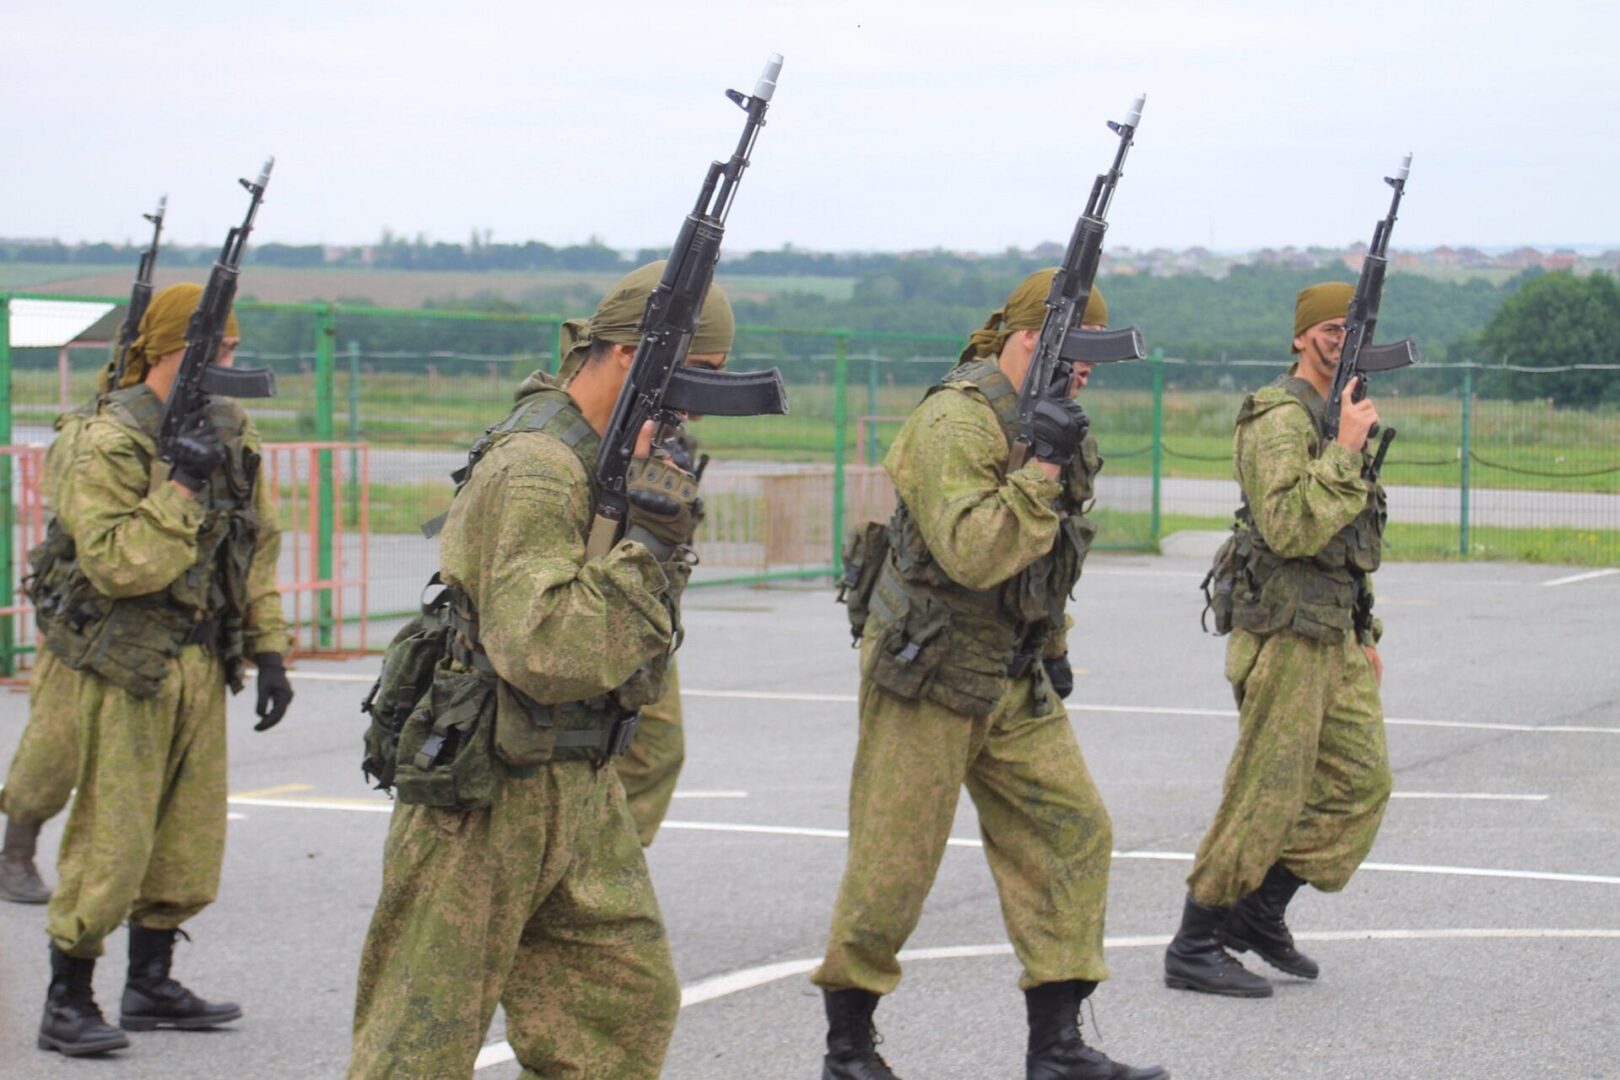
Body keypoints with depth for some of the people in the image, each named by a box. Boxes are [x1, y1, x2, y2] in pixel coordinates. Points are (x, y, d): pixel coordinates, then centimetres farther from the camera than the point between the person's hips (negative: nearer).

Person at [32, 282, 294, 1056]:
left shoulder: (230, 430, 9)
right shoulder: (113, 441, -14)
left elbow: (258, 547, 15)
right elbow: (114, 562, -24)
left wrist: (268, 651, 10)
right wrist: (181, 488, -26)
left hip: (203, 662, 7)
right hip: (128, 666, -7)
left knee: (190, 835, 11)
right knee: (111, 838, -6)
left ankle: (150, 985, 23)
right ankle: (67, 1004, 3)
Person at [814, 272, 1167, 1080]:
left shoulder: (1047, 421, 11)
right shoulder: (957, 421, -19)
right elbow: (971, 551, -31)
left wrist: (1053, 644, 20)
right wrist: (1044, 468, -31)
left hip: (1015, 679, 9)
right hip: (927, 678, -9)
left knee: (1071, 832, 0)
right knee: (893, 865, -2)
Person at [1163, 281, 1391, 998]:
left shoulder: (1336, 419, 17)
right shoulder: (1279, 418, -14)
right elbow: (1290, 527, -26)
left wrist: (1364, 634, 23)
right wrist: (1345, 451, -25)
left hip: (1334, 635, 9)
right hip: (1284, 633, -9)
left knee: (1361, 780, 8)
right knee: (1265, 794, -6)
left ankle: (1259, 914, 18)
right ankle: (1193, 949, 2)